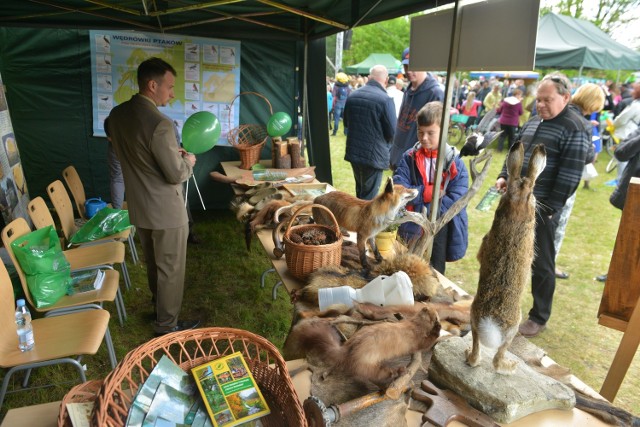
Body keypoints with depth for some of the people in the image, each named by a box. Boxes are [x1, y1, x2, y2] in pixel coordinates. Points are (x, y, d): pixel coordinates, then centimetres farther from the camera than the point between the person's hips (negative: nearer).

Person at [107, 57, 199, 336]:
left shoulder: (116, 114, 1)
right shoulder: (160, 123, -27)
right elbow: (176, 174, -22)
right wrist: (188, 161, -2)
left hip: (138, 206, 9)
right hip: (165, 209, -8)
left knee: (153, 262, 27)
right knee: (171, 269, 8)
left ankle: (158, 304, 49)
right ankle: (167, 326, 23)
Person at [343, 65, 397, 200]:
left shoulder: (352, 96, 4)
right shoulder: (385, 100, -17)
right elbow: (392, 132, -14)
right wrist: (383, 140, 7)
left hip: (353, 152, 6)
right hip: (374, 154, -6)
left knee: (360, 191, 23)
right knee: (369, 196, 4)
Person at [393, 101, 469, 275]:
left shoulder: (456, 164, -11)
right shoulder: (409, 158, -6)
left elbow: (455, 202, -19)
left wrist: (415, 196, -20)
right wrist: (429, 192, -21)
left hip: (440, 233, -1)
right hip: (411, 229, 1)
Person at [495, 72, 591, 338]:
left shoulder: (574, 129, -12)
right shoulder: (533, 121, 13)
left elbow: (570, 176, -17)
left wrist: (550, 207, -19)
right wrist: (504, 176, 5)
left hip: (541, 208, -7)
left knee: (541, 264, 4)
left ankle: (539, 317, 21)